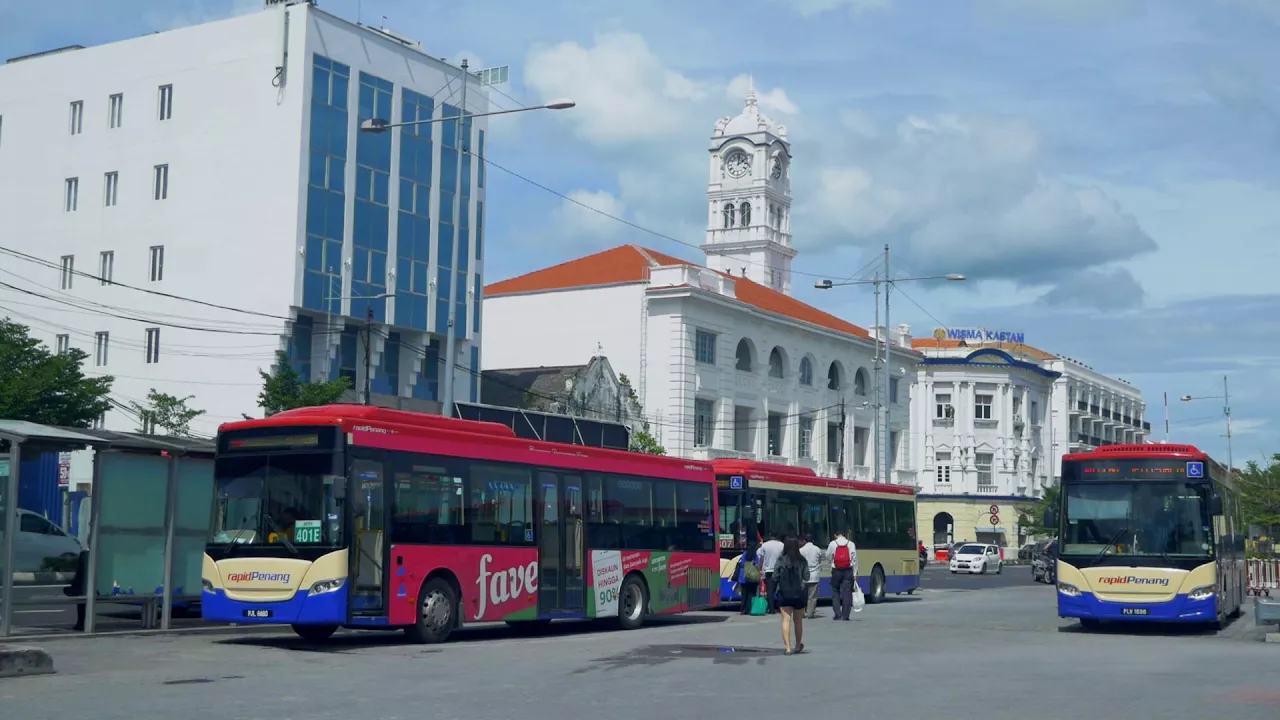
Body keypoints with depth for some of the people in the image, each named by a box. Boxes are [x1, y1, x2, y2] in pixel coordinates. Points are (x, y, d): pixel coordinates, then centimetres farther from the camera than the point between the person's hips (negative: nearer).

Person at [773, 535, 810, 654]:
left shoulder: (781, 560, -7)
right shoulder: (802, 561, -6)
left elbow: (775, 577, -7)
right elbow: (806, 577, -5)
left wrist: (772, 592, 3)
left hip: (784, 594, -1)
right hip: (799, 594, 1)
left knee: (786, 620, -2)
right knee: (798, 621, 16)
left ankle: (788, 647, -12)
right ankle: (798, 645, 32)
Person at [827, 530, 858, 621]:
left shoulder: (832, 544, -2)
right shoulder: (851, 544, 1)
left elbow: (828, 555, 10)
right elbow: (855, 560, 1)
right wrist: (855, 573, 4)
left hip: (836, 571, 0)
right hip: (848, 571, 0)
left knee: (835, 591, 12)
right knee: (847, 592, 2)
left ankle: (837, 614, 4)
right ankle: (845, 615, 0)